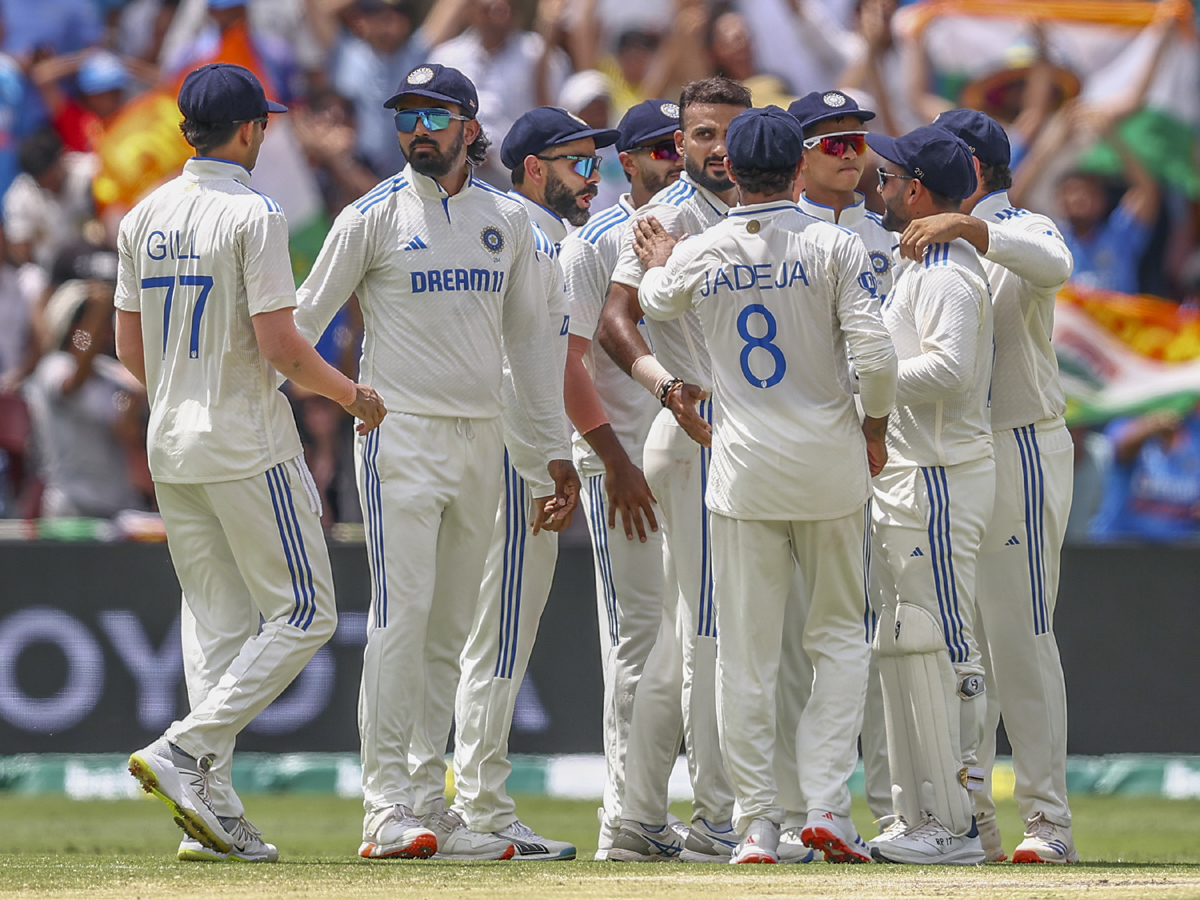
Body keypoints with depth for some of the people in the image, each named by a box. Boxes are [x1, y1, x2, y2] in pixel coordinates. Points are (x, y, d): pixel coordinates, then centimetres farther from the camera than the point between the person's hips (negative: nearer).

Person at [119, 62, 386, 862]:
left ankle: (211, 813, 4)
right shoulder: (252, 215, -13)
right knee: (303, 614, 0)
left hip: (171, 450, 7)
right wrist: (354, 396, -2)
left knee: (216, 622, 11)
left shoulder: (145, 217, 9)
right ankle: (185, 752, -14)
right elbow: (280, 347, -17)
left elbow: (130, 347, 13)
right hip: (249, 447, -7)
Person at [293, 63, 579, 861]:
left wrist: (556, 452, 12)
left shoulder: (508, 220, 10)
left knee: (451, 631, 7)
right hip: (401, 434, -5)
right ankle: (387, 811, -13)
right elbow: (302, 323, -1)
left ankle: (428, 807, 12)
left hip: (482, 438, 5)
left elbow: (531, 339, 15)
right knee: (403, 615, -13)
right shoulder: (373, 217, -2)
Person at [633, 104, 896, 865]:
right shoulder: (833, 246, -8)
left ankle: (758, 823, 4)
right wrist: (875, 426, 2)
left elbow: (656, 302, 23)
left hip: (744, 466, 1)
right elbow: (876, 351, -15)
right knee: (839, 637, 10)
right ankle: (827, 803, -3)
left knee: (747, 652, 6)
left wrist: (657, 261, 44)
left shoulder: (700, 256, 0)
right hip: (829, 461, -1)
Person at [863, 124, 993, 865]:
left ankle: (953, 825, -10)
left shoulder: (947, 271, -14)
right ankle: (918, 817, 17)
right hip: (908, 479, 11)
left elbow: (951, 368, -26)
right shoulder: (922, 268, 19)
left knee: (938, 647, -10)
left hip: (940, 478, -11)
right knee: (901, 647, 13)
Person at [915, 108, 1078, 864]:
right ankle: (969, 818, 12)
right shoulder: (939, 247, 17)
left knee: (1020, 637, -10)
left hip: (1021, 452, -8)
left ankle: (1048, 820, -8)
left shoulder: (1022, 233, -7)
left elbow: (1054, 266, -31)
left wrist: (966, 227, -41)